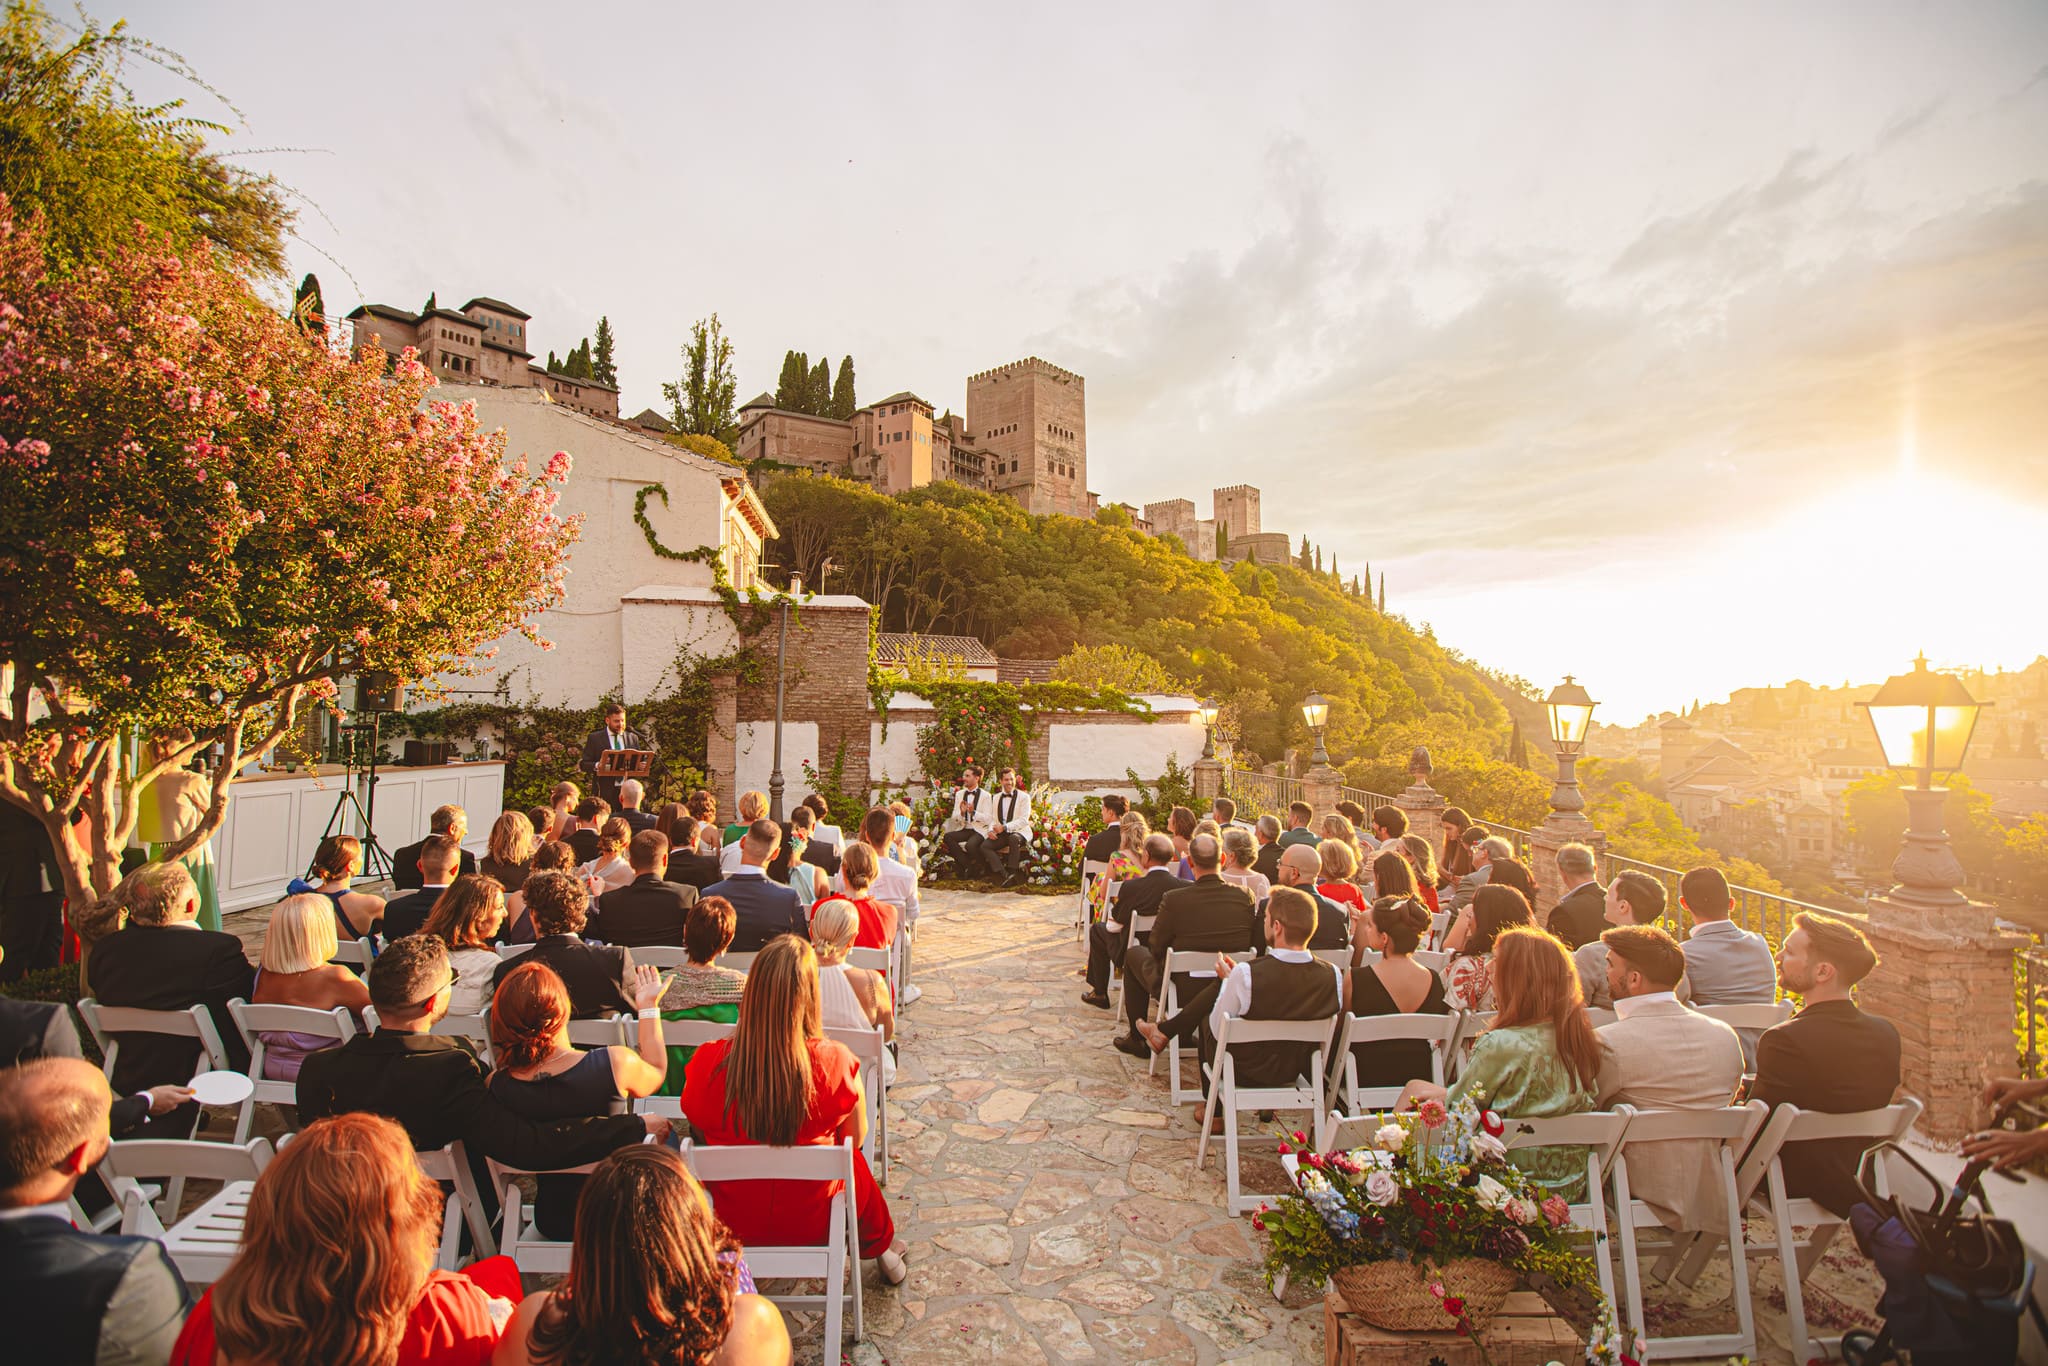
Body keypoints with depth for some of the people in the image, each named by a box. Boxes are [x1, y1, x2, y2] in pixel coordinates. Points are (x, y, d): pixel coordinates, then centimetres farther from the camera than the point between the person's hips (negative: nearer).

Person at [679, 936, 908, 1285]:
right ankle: (881, 1248, 55)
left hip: (732, 1220, 2)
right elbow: (856, 1137, -10)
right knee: (854, 1161, 32)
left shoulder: (708, 1063, -24)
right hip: (812, 1221, -1)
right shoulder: (833, 1062, -28)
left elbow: (698, 1129, -4)